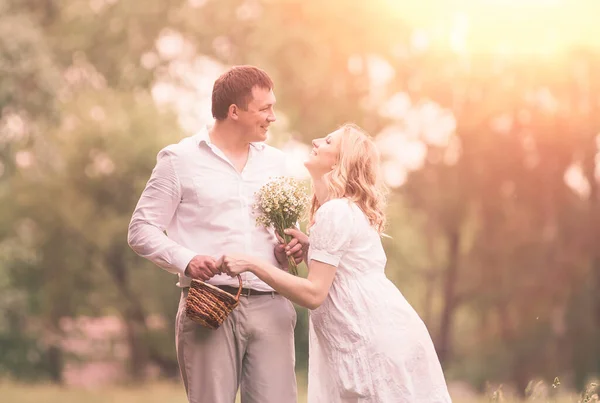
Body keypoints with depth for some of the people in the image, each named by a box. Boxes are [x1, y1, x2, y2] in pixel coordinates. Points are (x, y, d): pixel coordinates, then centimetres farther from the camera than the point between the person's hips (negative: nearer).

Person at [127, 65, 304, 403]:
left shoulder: (275, 161, 18)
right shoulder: (180, 159, 4)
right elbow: (142, 230, 2)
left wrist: (288, 251, 2)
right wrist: (186, 260, -15)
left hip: (271, 307, 4)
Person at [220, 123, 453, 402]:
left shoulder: (334, 212, -14)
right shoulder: (347, 209, 17)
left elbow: (314, 294, -18)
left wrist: (252, 264, -16)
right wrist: (309, 245, 10)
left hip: (379, 340, -10)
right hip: (380, 336, 10)